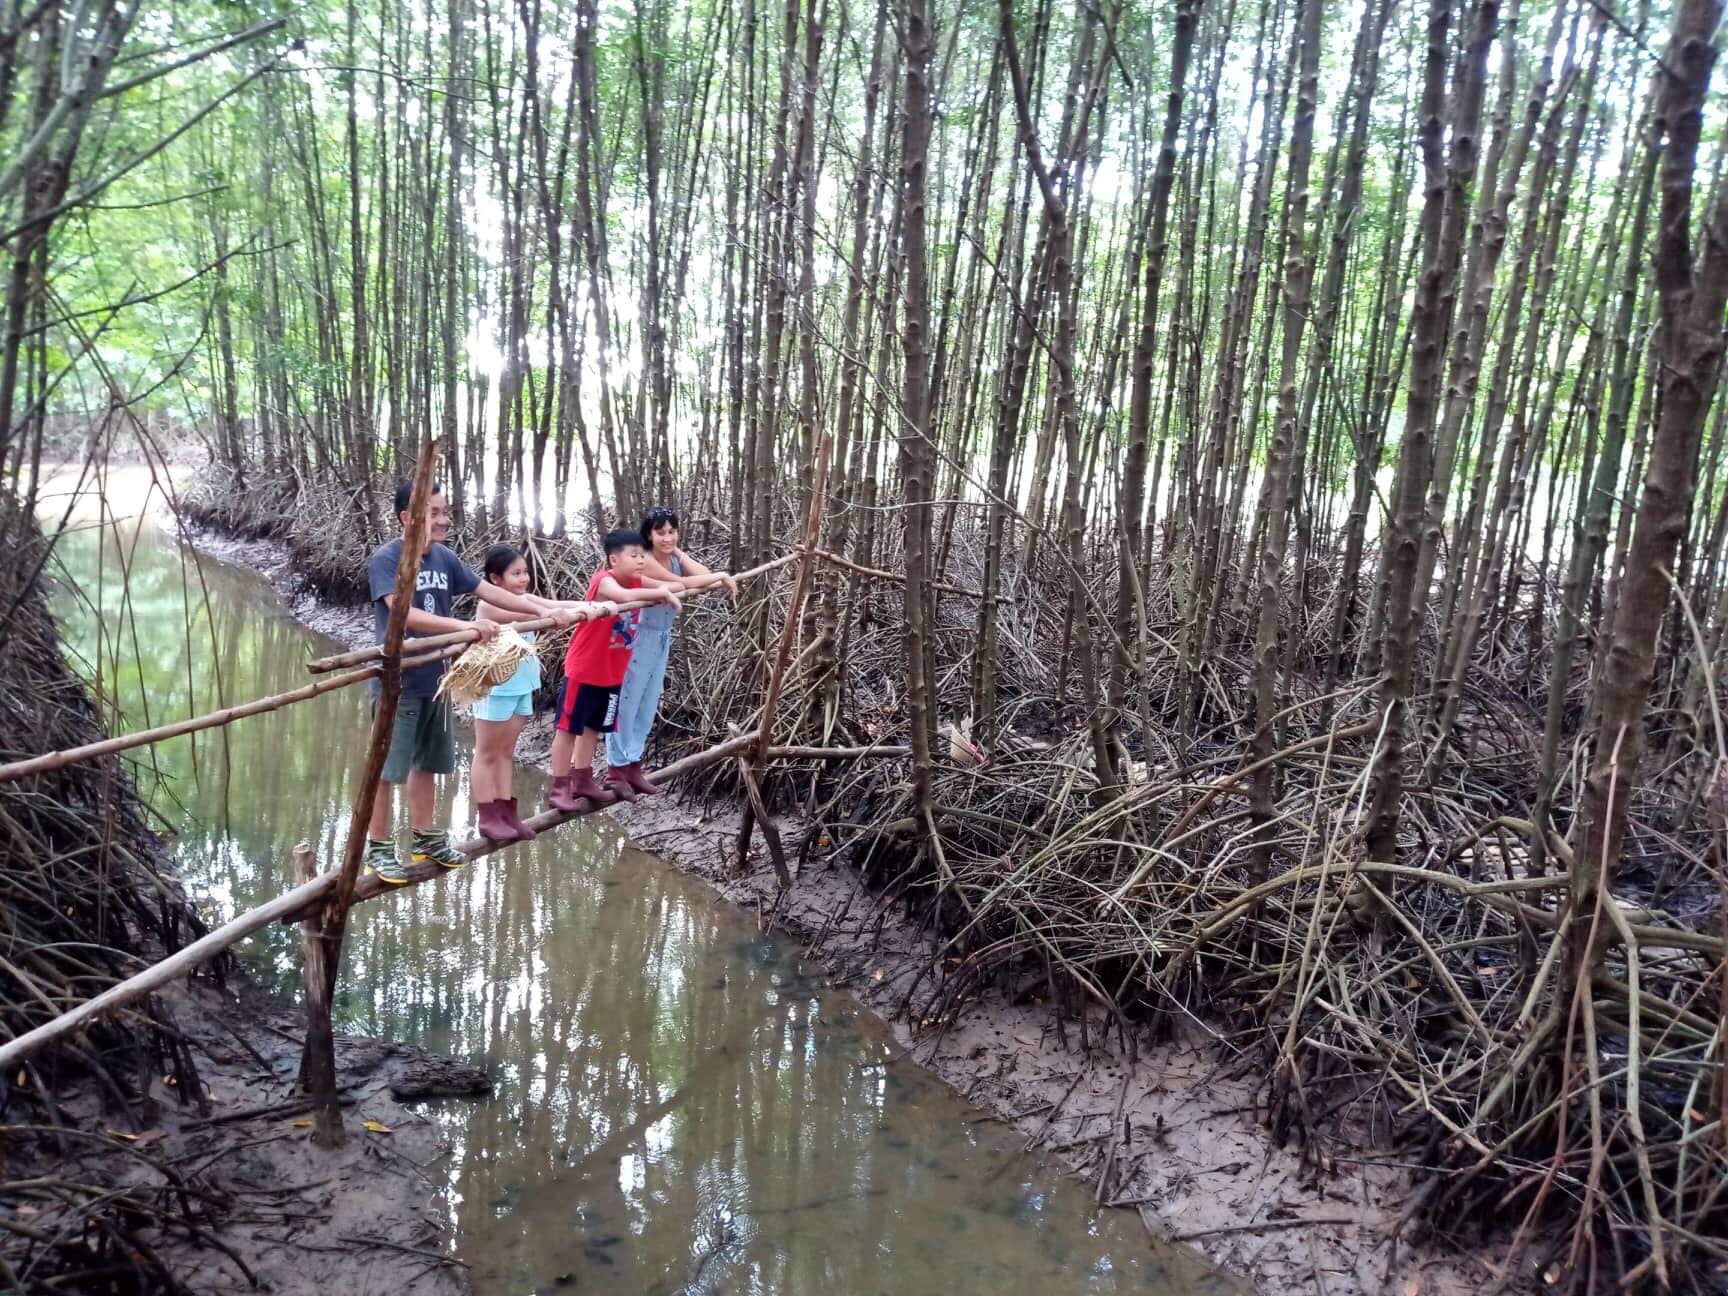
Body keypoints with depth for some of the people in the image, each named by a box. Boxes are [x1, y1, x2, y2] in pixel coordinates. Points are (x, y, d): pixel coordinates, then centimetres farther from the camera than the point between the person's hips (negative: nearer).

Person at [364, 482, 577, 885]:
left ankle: (425, 839, 30)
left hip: (434, 678, 7)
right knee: (387, 768, 1)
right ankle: (378, 849, 13)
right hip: (396, 681, -7)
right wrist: (464, 626, -36)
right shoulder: (385, 559, -15)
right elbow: (402, 613, -27)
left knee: (427, 762, 16)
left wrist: (544, 610, 2)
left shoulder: (445, 558, 5)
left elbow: (489, 591, 8)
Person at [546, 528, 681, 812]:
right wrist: (661, 593, -34)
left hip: (611, 673, 8)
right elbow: (624, 596, -42)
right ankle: (558, 788, 7)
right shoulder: (603, 580, -21)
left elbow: (671, 586, -1)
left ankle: (583, 781, 27)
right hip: (583, 670, -8)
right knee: (569, 727, 1)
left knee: (592, 727, 16)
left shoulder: (635, 582, 1)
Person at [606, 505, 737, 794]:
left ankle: (632, 763, 22)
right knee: (627, 701, -1)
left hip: (663, 637, 8)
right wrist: (722, 576, -18)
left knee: (649, 703, 13)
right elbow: (683, 584, -24)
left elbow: (704, 576, -10)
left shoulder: (676, 555, 2)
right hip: (640, 636, -8)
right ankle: (617, 766, 8)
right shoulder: (645, 562, -21)